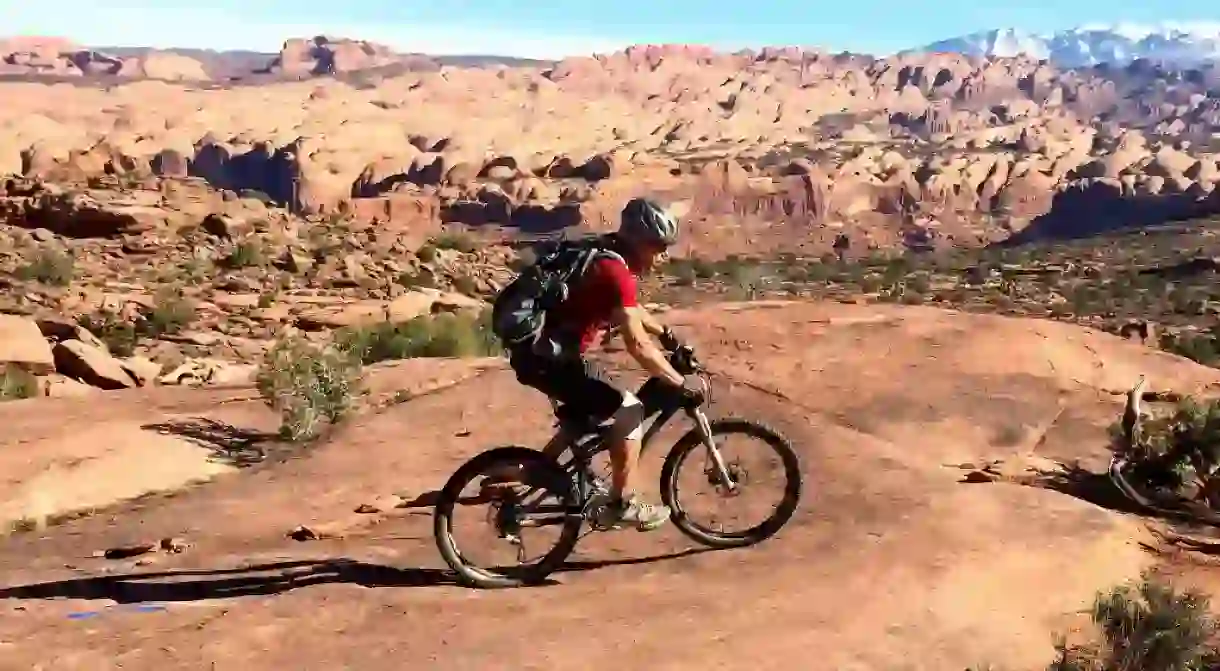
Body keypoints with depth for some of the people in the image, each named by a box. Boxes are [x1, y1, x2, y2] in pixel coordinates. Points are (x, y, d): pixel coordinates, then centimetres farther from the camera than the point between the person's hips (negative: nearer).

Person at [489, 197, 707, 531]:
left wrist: (667, 335, 32)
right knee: (628, 410, -7)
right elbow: (638, 346, -24)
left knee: (591, 412, 24)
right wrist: (682, 383, -17)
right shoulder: (615, 272, -19)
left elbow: (632, 310, 32)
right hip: (545, 358, -10)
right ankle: (622, 503, 4)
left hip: (545, 350, 10)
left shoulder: (608, 259, 12)